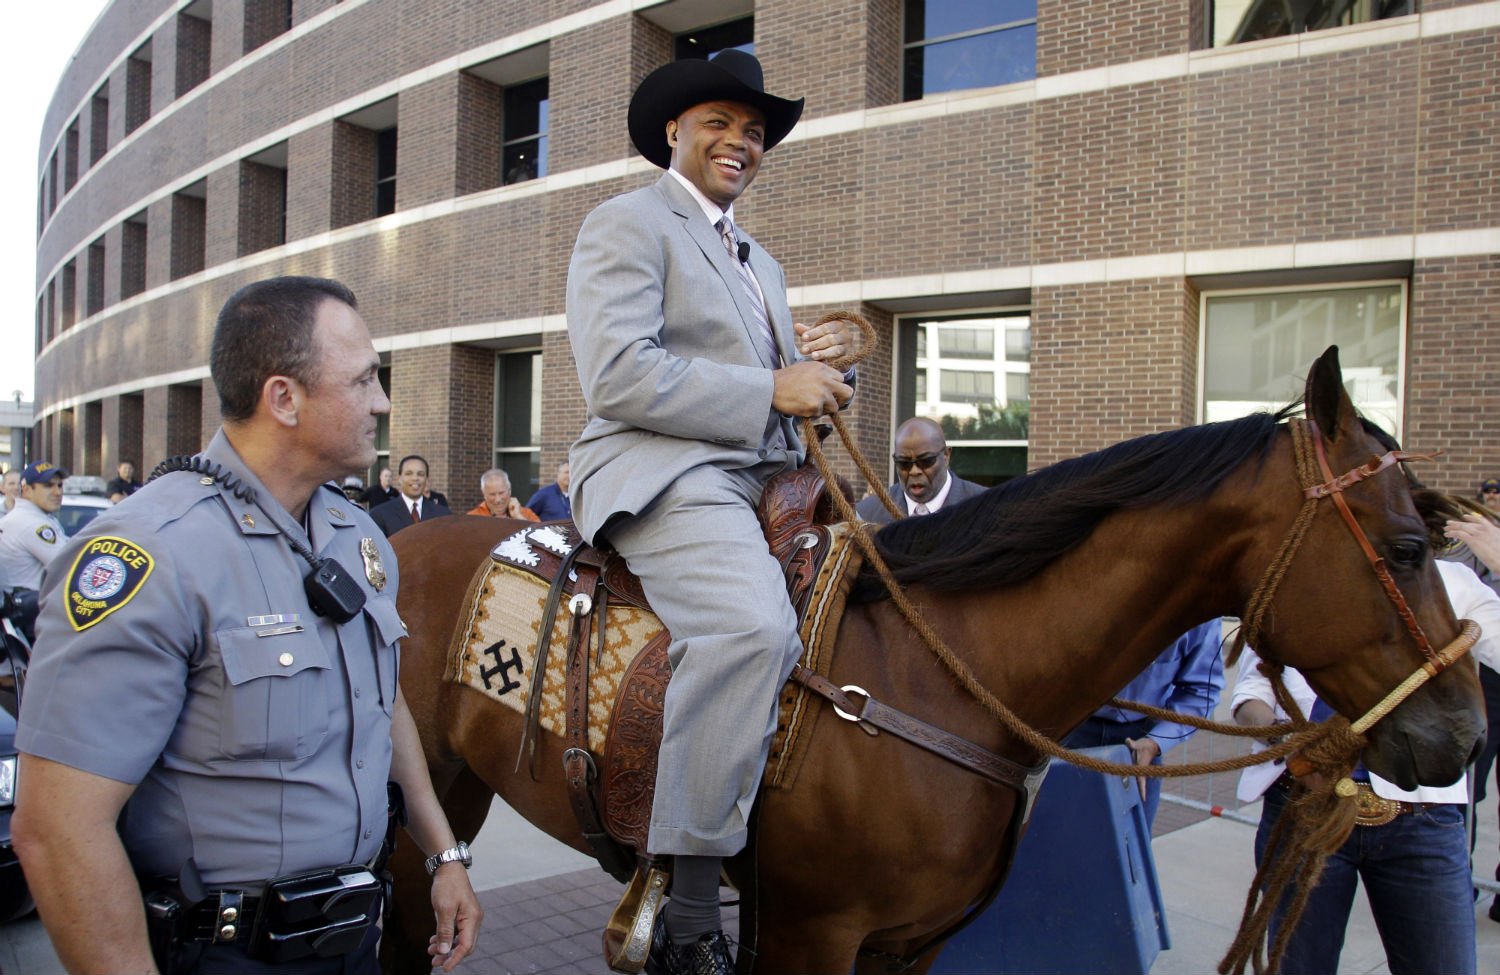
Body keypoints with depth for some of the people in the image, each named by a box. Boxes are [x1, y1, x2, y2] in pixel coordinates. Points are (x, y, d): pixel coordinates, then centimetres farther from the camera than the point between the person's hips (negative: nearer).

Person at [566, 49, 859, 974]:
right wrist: (771, 390, -14)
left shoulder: (760, 261, 28)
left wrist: (812, 366, 8)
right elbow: (619, 377, -13)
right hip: (663, 475, -9)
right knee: (754, 625, -33)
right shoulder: (628, 223, 2)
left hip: (769, 478, 9)